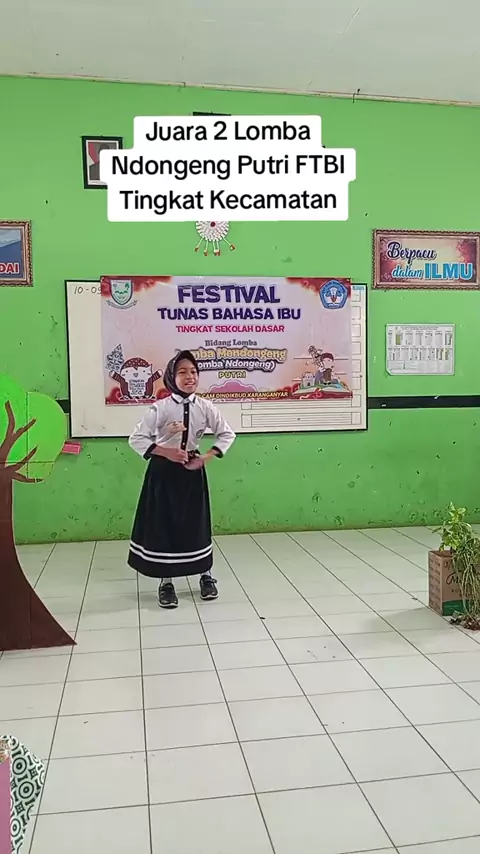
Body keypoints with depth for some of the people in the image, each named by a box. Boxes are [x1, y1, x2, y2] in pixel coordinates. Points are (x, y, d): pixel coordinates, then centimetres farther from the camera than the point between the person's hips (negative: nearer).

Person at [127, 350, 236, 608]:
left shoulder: (205, 407, -5)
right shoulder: (160, 408, -13)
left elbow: (227, 434, 4)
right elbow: (136, 439, -11)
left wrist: (207, 457, -8)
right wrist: (166, 452, -20)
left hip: (193, 470, 2)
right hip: (164, 471, -2)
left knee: (197, 523, 10)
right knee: (163, 524, 3)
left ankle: (206, 575, 29)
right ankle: (166, 582, 19)